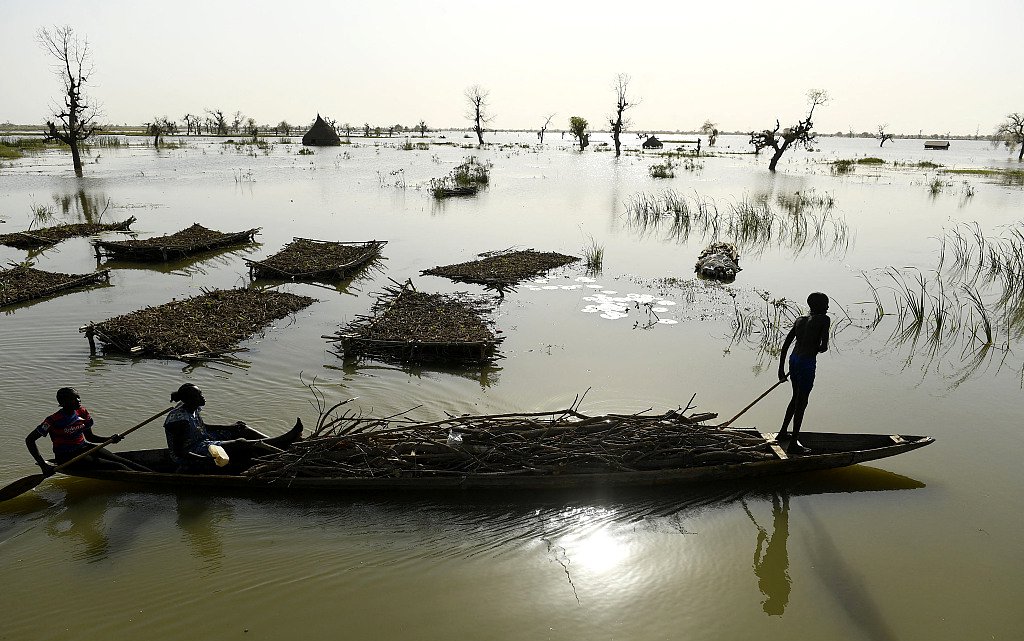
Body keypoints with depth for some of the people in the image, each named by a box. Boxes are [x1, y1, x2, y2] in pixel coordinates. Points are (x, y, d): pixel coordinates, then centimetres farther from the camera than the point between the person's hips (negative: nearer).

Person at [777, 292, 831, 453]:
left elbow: (785, 346, 11)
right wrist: (817, 349, 9)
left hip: (793, 360, 7)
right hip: (807, 363, -7)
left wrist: (781, 369, 16)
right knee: (802, 402, 2)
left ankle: (782, 433, 35)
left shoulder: (799, 321, 13)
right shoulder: (824, 320, -5)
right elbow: (824, 347, -15)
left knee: (797, 397, 25)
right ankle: (793, 443, 8)